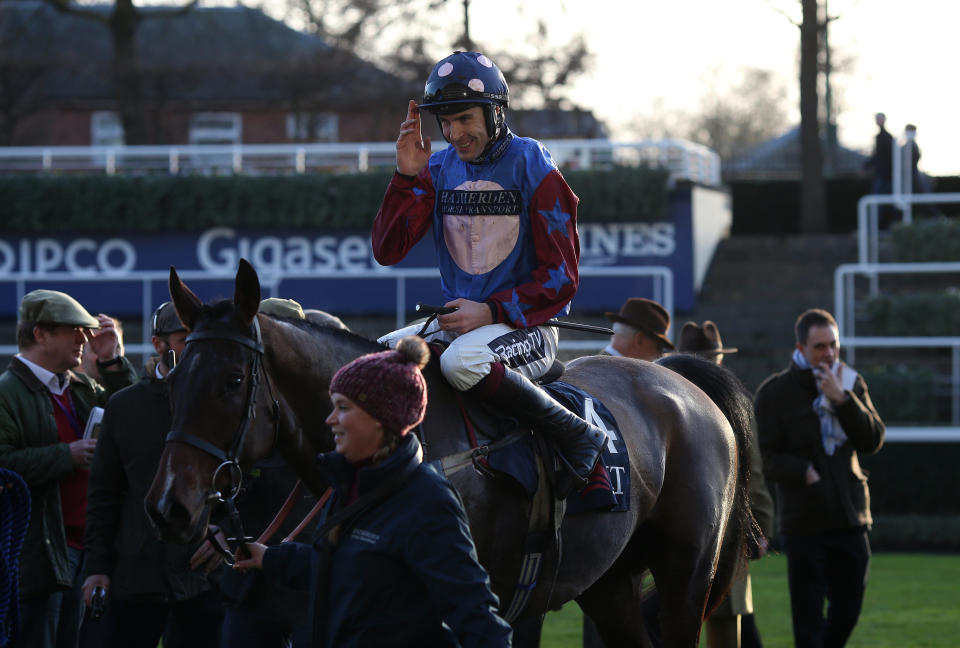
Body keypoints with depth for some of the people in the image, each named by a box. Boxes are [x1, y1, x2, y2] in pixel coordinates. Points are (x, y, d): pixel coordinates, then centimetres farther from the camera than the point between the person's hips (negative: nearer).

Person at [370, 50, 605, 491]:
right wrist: (407, 177, -13)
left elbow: (560, 278, -9)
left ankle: (578, 436, -25)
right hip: (454, 321, 6)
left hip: (525, 327, -6)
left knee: (462, 361, -36)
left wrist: (490, 312, -20)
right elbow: (387, 251, -1)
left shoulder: (532, 166, -8)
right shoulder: (439, 169, 7)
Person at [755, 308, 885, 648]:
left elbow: (873, 440, -3)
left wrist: (842, 400, -14)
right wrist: (805, 473, -19)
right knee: (808, 620, -3)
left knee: (847, 612, 9)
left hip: (850, 518, 4)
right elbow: (763, 457, -5)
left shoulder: (852, 384, 8)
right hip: (803, 521, -4)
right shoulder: (775, 392, -3)